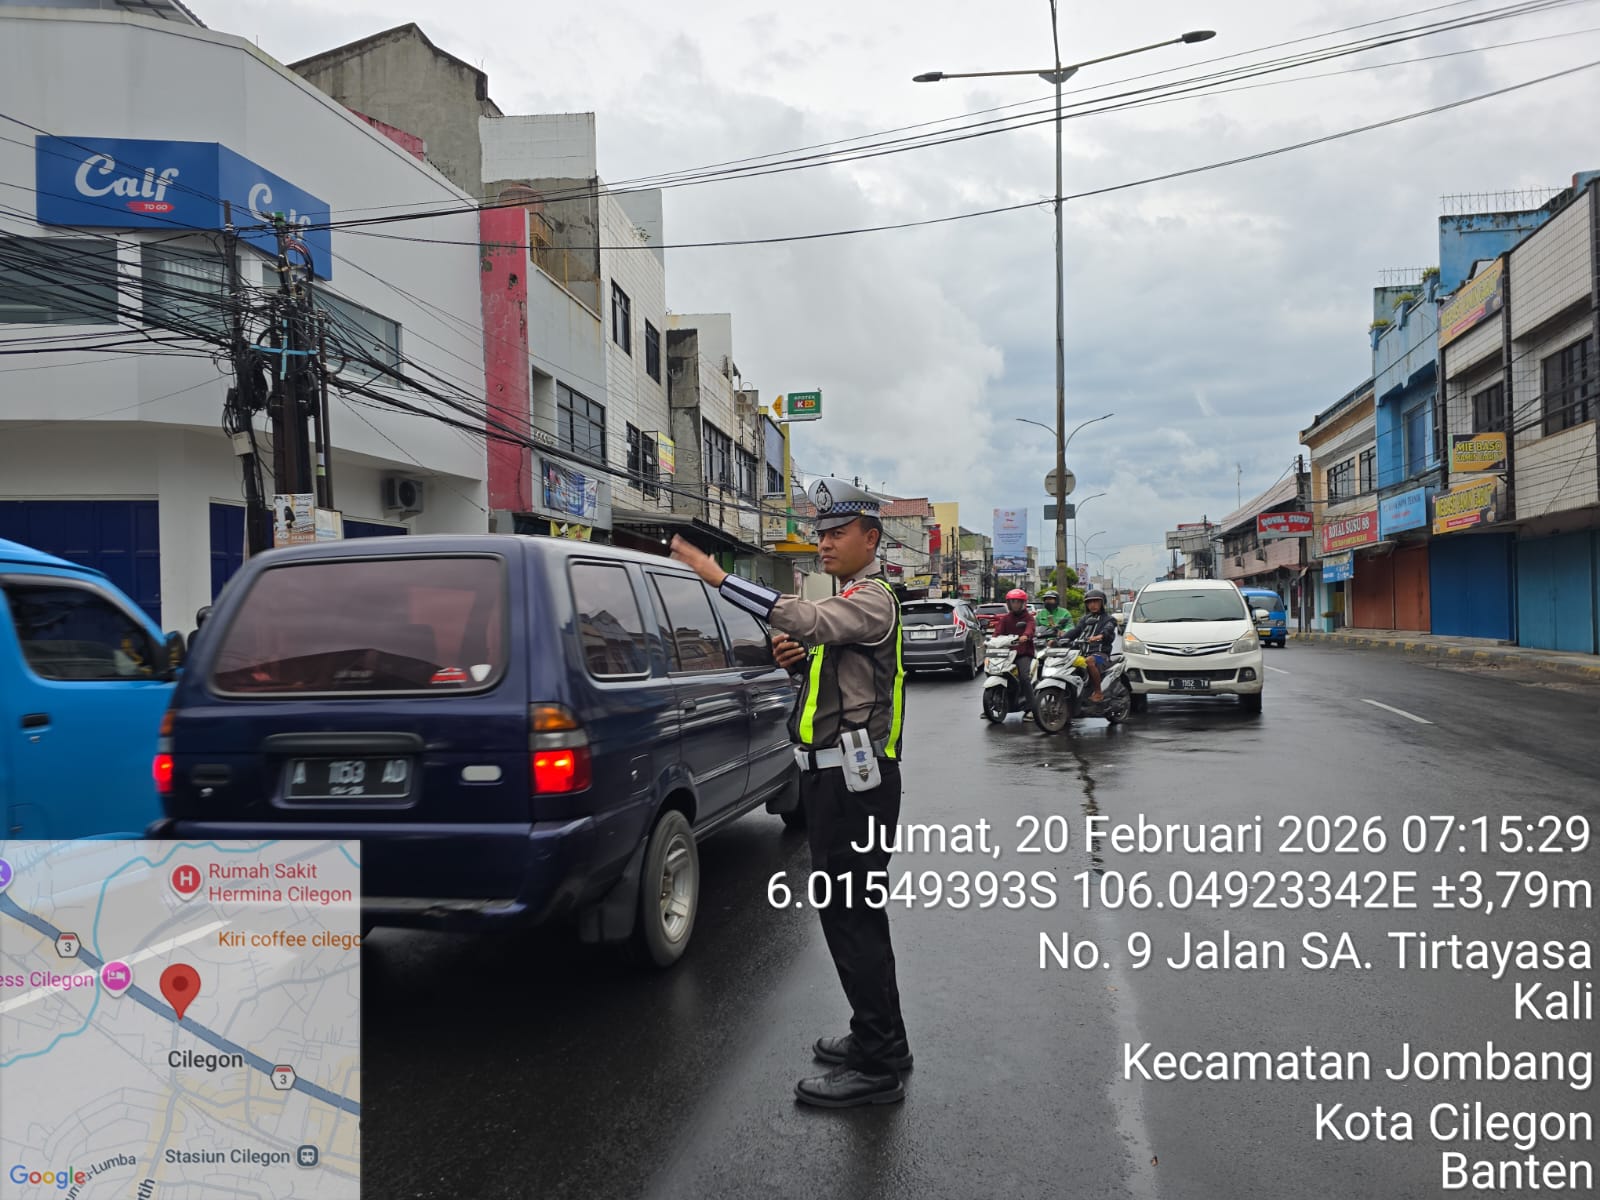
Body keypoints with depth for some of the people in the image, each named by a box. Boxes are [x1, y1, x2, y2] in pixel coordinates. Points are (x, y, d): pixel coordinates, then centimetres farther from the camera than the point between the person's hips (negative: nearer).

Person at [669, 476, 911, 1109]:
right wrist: (795, 659, 2)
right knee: (852, 910, 17)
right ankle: (880, 1037, 30)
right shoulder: (846, 599, 19)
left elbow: (805, 618, -33)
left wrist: (717, 576, -34)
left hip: (853, 777, -11)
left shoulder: (873, 598, -14)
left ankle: (876, 1067, 0)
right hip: (833, 773, 11)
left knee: (851, 914, -8)